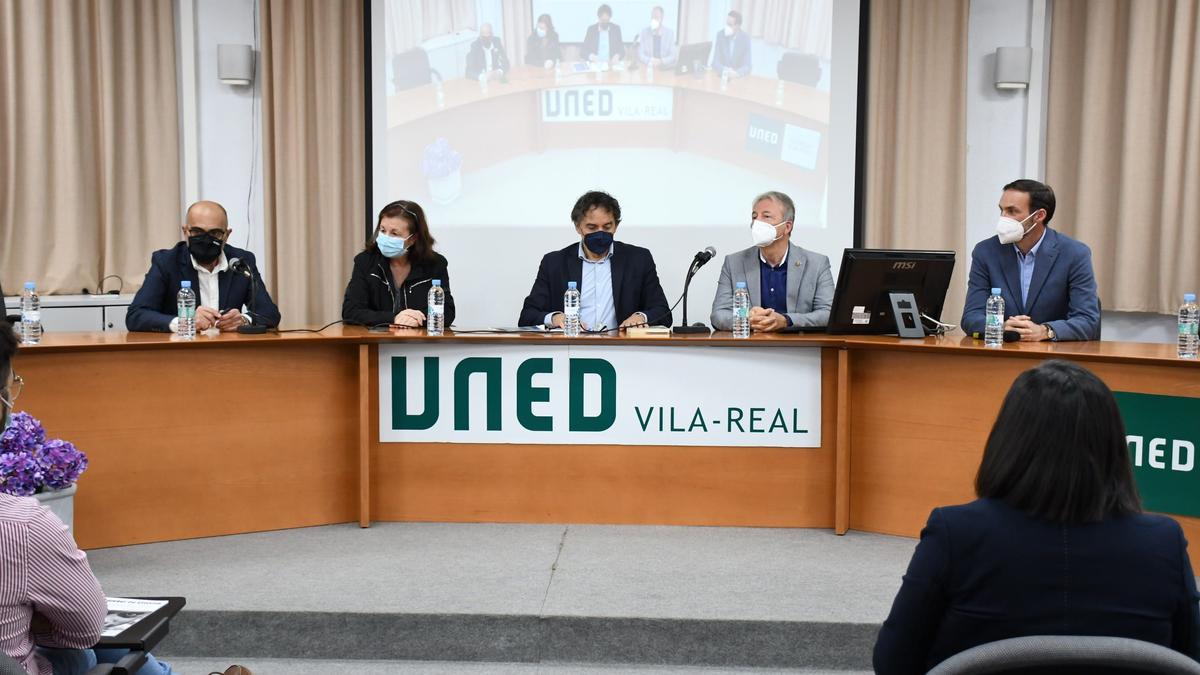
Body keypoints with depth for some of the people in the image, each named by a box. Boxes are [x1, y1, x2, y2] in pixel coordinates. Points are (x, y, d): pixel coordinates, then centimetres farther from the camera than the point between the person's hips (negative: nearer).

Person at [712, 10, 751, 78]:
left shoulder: (745, 38, -8)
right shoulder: (720, 35, -4)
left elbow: (747, 66, -11)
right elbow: (715, 61, -6)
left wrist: (737, 73, -31)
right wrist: (724, 70, -26)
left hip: (738, 77, -1)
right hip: (722, 76, 1)